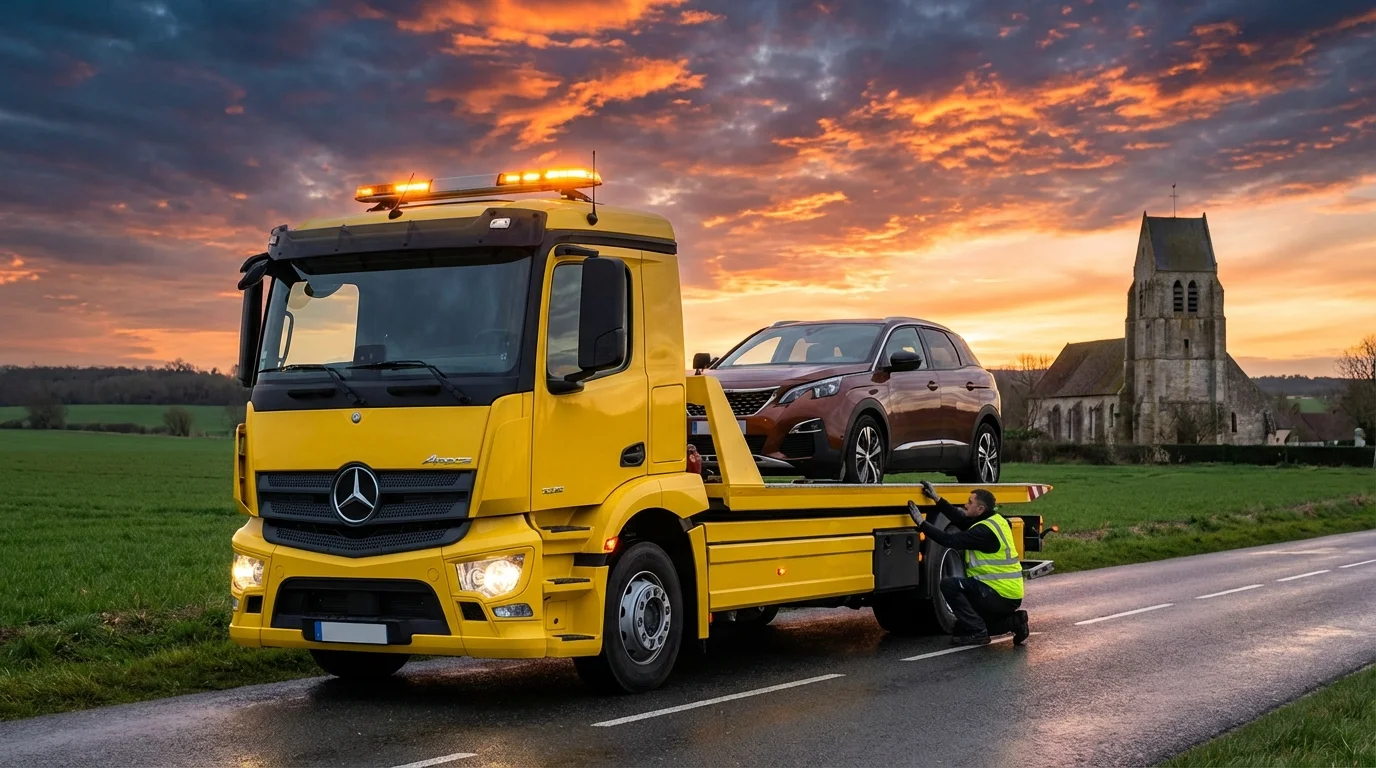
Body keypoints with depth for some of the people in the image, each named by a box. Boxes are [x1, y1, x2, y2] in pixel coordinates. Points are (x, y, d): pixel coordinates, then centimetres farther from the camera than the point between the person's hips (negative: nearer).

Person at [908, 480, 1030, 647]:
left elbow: (951, 540, -22)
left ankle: (977, 633, -11)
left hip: (1000, 596, -10)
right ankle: (1013, 621, 11)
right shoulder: (996, 520, 9)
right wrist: (937, 499, 11)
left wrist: (922, 523, -16)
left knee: (949, 584, -14)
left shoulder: (985, 530, -20)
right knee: (962, 625, 20)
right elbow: (962, 521, 13)